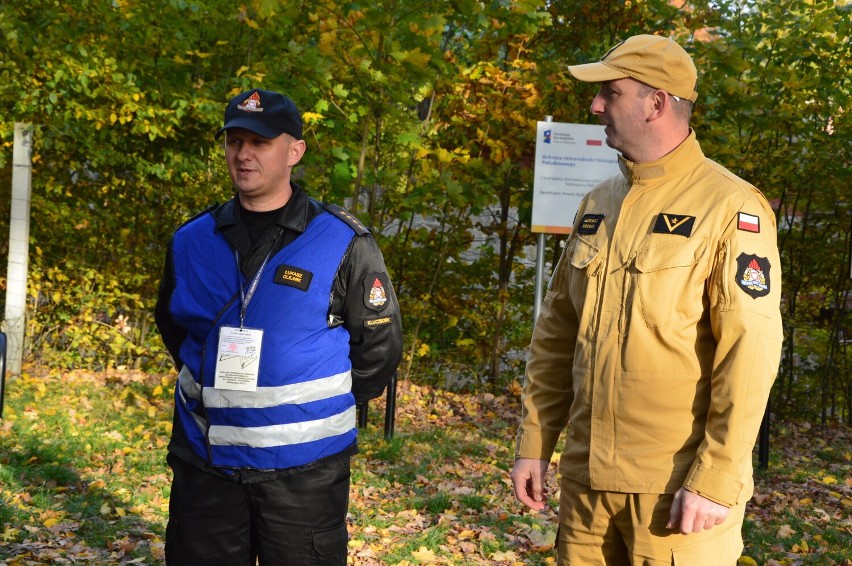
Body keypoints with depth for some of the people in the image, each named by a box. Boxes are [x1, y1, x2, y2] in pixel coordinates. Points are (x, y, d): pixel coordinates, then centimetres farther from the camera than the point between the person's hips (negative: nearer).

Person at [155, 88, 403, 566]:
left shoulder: (344, 244, -7)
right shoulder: (192, 242, 5)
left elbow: (380, 345, 0)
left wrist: (320, 407, 5)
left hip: (303, 470, -3)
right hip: (205, 463, 4)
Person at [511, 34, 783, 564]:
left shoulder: (730, 208, -10)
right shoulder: (598, 204, 10)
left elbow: (750, 355, -15)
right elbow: (556, 335, 12)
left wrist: (716, 480, -18)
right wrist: (534, 443, 10)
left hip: (676, 489, -6)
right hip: (586, 478, 6)